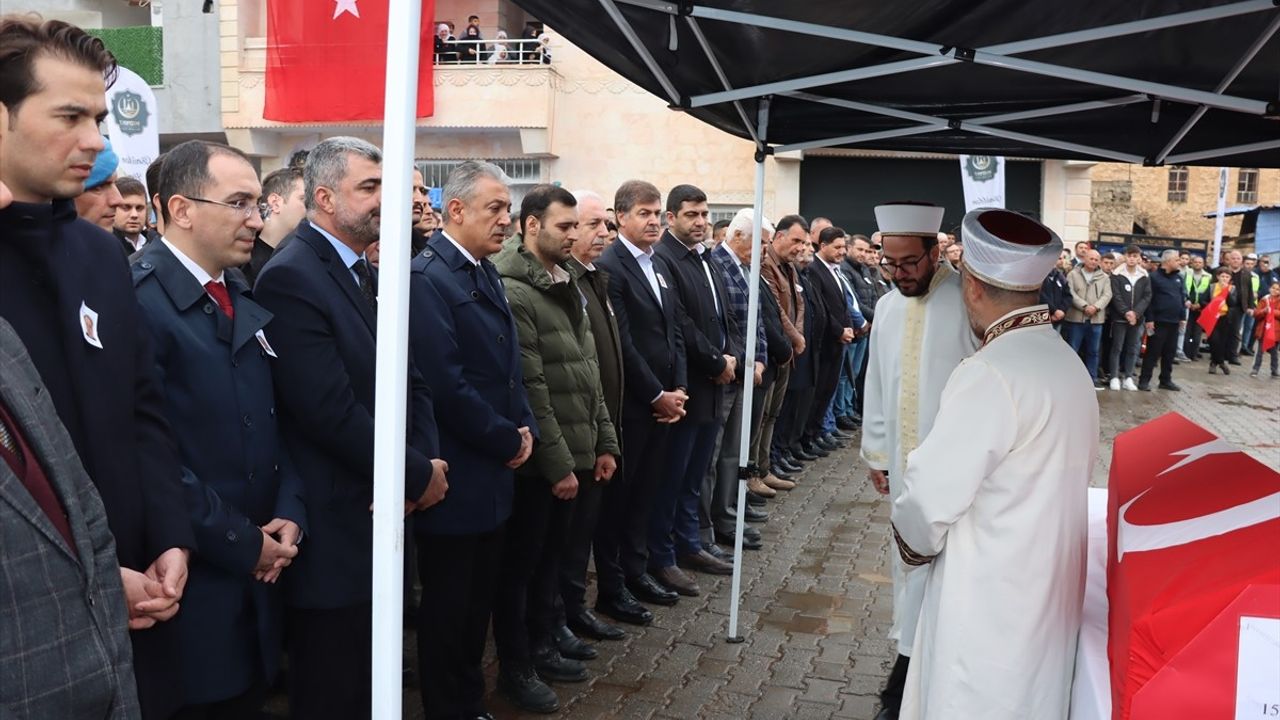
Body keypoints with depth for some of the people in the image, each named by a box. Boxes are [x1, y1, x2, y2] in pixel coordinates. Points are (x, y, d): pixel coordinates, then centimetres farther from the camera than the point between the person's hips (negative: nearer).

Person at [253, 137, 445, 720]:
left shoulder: (366, 275, 11)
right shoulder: (290, 278, -17)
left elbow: (410, 381, 9)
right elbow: (331, 411, -24)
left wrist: (423, 458, -9)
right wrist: (419, 476, -14)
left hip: (383, 516, 8)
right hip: (335, 528, -8)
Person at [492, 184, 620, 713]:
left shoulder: (565, 286, 11)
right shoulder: (513, 292, -17)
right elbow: (529, 390, -19)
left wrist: (603, 442, 11)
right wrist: (558, 464, -17)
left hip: (572, 454, 8)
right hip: (538, 463, -8)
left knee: (551, 556, 19)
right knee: (520, 564, 7)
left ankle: (542, 644, 35)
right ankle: (515, 666, 22)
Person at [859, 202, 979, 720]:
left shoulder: (967, 303, -14)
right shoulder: (887, 307, 7)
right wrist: (876, 452, 15)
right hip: (904, 459, 6)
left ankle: (910, 660, 4)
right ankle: (915, 650, 28)